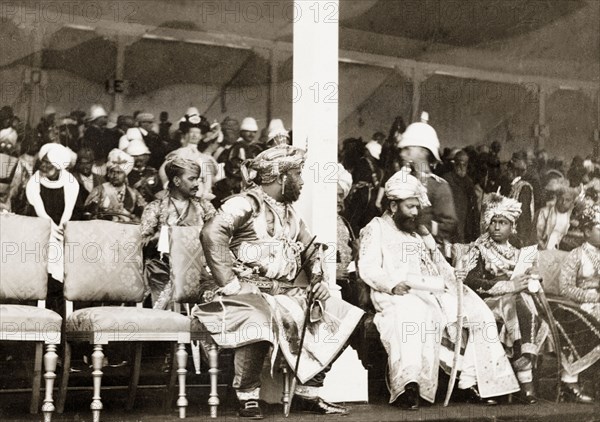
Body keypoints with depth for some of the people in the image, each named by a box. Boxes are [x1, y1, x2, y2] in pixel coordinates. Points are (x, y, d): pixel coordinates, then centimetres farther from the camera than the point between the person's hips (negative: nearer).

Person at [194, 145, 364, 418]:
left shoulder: (290, 214, 20)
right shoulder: (246, 204, -6)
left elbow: (312, 252, 28)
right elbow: (212, 234, -21)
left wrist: (318, 283, 9)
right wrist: (230, 282, -22)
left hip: (285, 292, 8)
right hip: (249, 292, -8)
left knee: (341, 317, 0)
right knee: (261, 320, -39)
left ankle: (307, 393, 3)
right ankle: (248, 397, -21)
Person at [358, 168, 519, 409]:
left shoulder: (421, 232, 31)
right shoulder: (376, 229, 9)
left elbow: (440, 265, 26)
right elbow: (368, 269, -5)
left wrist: (456, 282, 5)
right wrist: (393, 284, -23)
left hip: (435, 292, 8)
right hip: (400, 297, -7)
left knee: (480, 315, -9)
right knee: (412, 317, -41)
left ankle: (470, 383, -13)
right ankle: (408, 386, -48)